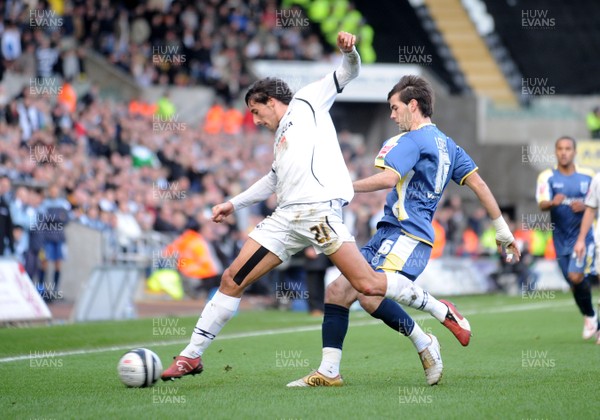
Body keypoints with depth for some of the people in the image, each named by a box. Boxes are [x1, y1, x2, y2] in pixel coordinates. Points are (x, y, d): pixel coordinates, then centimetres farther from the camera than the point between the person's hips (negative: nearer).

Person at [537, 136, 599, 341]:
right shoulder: (547, 177, -2)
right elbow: (542, 204, -17)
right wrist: (553, 202, -40)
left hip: (583, 235, -2)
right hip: (561, 238, 2)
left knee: (576, 276, -21)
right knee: (575, 284, 6)